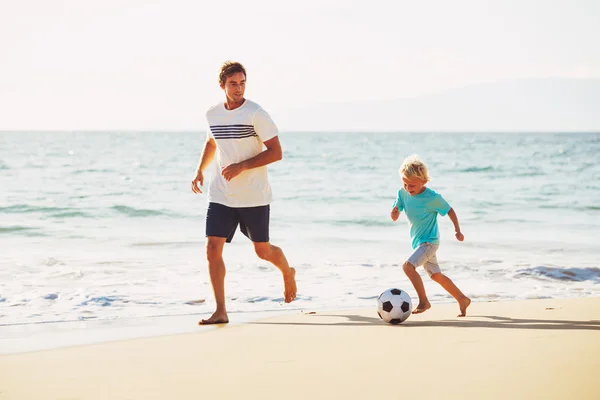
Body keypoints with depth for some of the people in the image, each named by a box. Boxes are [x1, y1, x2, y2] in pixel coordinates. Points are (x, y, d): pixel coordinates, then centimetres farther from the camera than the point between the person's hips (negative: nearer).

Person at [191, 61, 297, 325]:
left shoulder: (256, 114, -12)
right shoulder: (212, 114, 4)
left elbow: (276, 152, -12)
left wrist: (241, 166, -21)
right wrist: (200, 170, 12)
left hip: (253, 196, -4)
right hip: (220, 195, 4)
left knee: (262, 251, 8)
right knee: (212, 249, -9)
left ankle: (288, 273, 43)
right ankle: (220, 311, -5)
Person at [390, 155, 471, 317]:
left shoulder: (432, 198, -19)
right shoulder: (403, 193, -4)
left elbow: (449, 210, -6)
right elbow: (394, 217, 3)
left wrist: (457, 230, -10)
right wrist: (394, 212, -20)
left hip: (429, 241, -7)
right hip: (418, 242, 7)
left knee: (408, 266, -23)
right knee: (436, 275, 16)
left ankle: (424, 301, -12)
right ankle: (462, 299, 29)